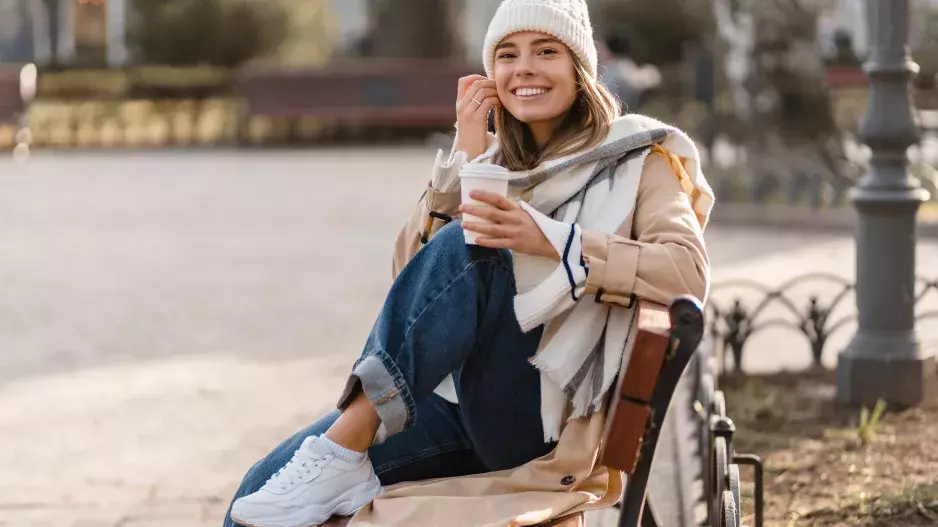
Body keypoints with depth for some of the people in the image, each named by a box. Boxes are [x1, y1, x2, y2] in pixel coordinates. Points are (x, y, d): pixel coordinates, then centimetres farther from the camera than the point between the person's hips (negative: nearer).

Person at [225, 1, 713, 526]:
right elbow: (413, 272, 7)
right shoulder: (495, 158, 19)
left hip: (544, 418, -4)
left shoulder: (634, 156, 5)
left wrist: (550, 240, -23)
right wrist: (465, 158, -2)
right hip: (457, 406, 4)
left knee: (464, 246, -30)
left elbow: (690, 272, -14)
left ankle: (343, 448, -30)